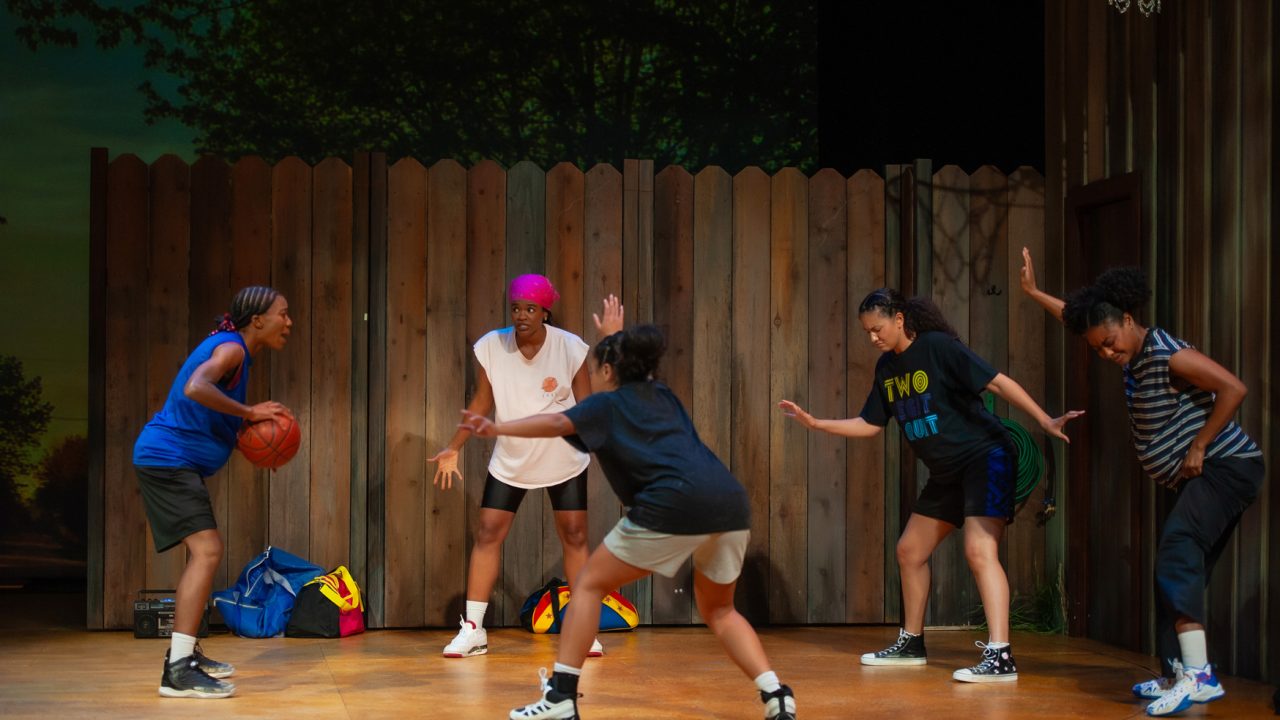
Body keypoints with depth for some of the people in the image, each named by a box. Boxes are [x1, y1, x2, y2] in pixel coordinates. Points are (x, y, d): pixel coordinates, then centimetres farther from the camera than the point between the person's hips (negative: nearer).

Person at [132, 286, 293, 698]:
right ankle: (178, 671, -21)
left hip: (175, 461, 11)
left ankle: (184, 652, 26)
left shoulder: (234, 350, 16)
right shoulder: (231, 348, -14)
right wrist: (250, 412, -26)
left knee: (203, 554, 17)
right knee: (207, 551, -17)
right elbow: (195, 389, -35)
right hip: (168, 458, -11)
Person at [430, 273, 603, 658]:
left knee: (575, 537, 3)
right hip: (510, 462, 1)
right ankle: (473, 629, 5)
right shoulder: (490, 347, -13)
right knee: (487, 533, -3)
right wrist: (453, 448, -2)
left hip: (564, 462, -1)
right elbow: (481, 403, -1)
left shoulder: (571, 348, -16)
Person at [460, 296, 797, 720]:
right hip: (731, 501, 6)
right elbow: (635, 367, 56)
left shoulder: (607, 404, 14)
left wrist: (497, 429, -19)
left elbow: (557, 422, -7)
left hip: (676, 504, -6)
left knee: (590, 585, 11)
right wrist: (616, 335, 70)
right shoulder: (663, 395, 31)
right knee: (718, 611, 26)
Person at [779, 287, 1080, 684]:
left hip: (986, 457, -9)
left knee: (979, 550, -22)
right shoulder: (887, 367, 7)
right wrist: (815, 423, 6)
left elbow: (999, 382, -21)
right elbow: (869, 424, 14)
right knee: (910, 550, 14)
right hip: (947, 472, 9)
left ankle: (1000, 657, -26)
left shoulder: (939, 347, -16)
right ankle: (911, 643, 28)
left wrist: (1045, 420, -30)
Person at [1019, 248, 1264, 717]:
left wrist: (1198, 448, -22)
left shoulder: (1168, 355, -19)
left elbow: (1234, 389, -26)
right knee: (1181, 570, 9)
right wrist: (1033, 292, 28)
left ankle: (1198, 674, -35)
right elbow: (1079, 316, 23)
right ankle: (1176, 678, 12)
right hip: (1204, 478, 10)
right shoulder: (1131, 355, 8)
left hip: (1228, 466, -10)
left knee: (1177, 547, -25)